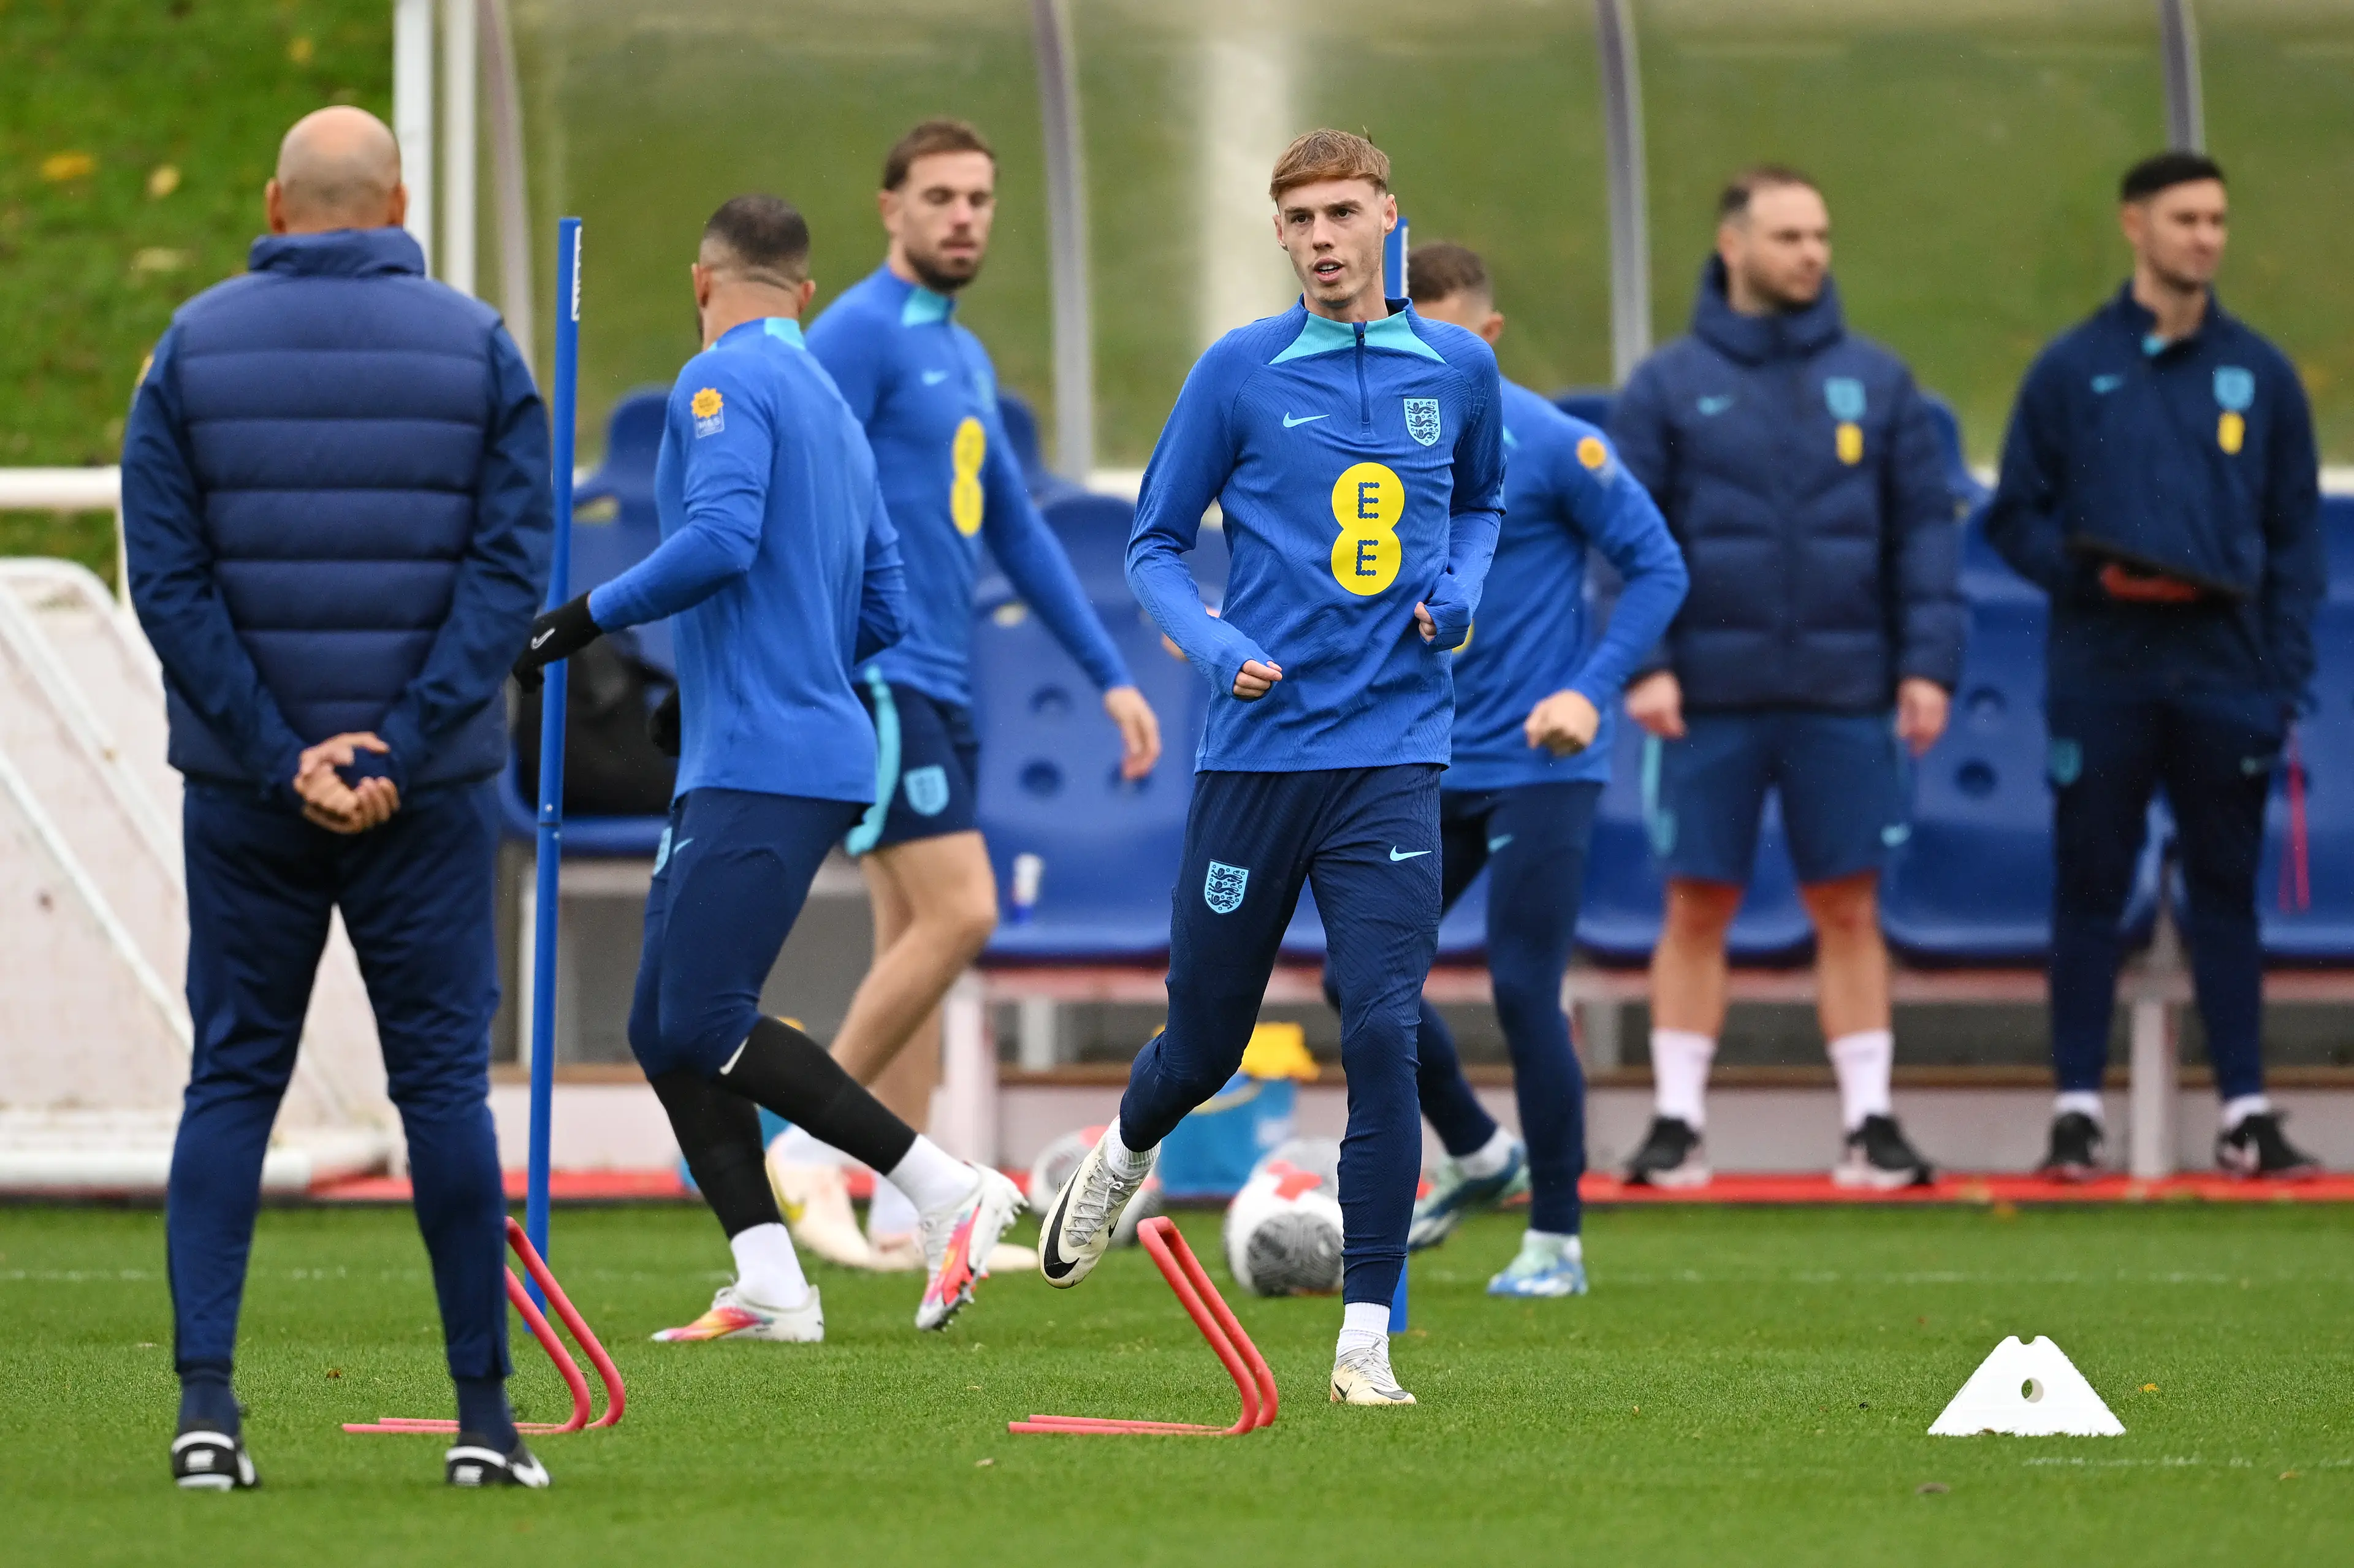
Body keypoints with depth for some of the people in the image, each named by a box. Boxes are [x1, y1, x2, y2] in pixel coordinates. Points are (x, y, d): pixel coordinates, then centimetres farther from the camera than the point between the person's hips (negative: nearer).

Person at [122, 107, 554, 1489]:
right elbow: (511, 563, -8)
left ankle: (205, 1396, -4)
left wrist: (278, 756, -9)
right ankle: (486, 1414, 5)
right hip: (429, 797, -1)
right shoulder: (476, 349, 0)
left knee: (232, 1079, 7)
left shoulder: (193, 351, 1)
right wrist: (402, 756, -12)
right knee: (445, 1081, 5)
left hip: (245, 794, 1)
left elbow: (167, 579, -6)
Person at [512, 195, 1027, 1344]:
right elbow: (881, 610, 23)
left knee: (703, 1028, -12)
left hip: (765, 764, -9)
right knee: (663, 1032, 8)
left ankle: (949, 1193, -11)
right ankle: (768, 1285, 0)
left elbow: (720, 538, -22)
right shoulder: (831, 406, 21)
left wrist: (592, 617, -12)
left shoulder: (726, 379, -7)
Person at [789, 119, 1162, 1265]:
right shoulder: (859, 335, -9)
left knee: (916, 935, 6)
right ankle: (806, 1146, -9)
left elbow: (1016, 534, 24)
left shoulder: (964, 356, 19)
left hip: (938, 687, 9)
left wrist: (1109, 675, 20)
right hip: (877, 675, -9)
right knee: (958, 914, -16)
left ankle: (901, 1214, 5)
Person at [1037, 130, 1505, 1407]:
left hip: (1393, 752, 1)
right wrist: (1218, 647, -13)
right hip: (1255, 751, 0)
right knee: (1205, 1044, 11)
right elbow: (1154, 547, 5)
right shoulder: (1240, 372, -1)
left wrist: (1460, 589, 5)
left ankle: (1367, 1337, -9)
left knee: (1383, 1034, -14)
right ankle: (1121, 1157, 47)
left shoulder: (1457, 369, 6)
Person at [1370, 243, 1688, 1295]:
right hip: (1431, 768, 6)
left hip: (1537, 767, -6)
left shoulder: (1550, 446, -11)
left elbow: (1658, 568, -8)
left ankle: (1556, 1241, 5)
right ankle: (1476, 1154, 28)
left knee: (1523, 991, -8)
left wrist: (1590, 689, -18)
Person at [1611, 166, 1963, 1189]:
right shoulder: (1668, 387, 3)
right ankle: (1677, 1120, 8)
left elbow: (1925, 529, 7)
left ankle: (1870, 1122, 6)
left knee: (1849, 911, 2)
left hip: (1841, 698, 1)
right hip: (1710, 697, -1)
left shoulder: (1877, 384, 7)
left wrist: (1928, 662, -2)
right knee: (1696, 909, 2)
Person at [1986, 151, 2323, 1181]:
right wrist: (2091, 571, -13)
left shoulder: (2259, 373, 8)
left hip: (2226, 674, 1)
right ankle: (2078, 1107, 6)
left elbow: (2296, 534, 8)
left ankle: (2245, 1113, 7)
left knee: (2226, 892, 4)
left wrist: (2286, 674, -1)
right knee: (2090, 892, 1)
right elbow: (2016, 520, 6)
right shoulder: (2072, 371, 4)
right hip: (2102, 674, -1)